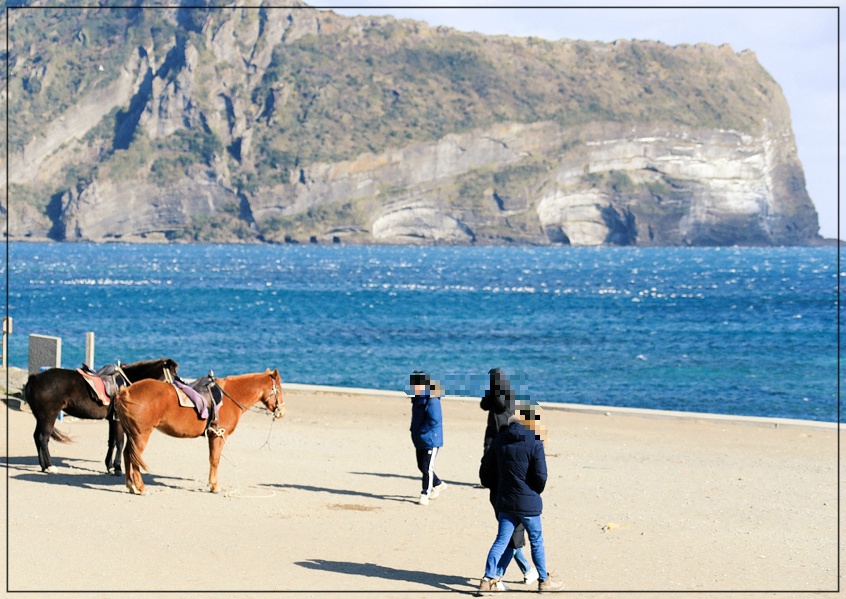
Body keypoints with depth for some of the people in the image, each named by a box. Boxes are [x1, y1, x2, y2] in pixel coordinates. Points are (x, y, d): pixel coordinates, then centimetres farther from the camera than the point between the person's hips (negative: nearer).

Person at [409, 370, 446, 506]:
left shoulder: (431, 399, -20)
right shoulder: (417, 398, 9)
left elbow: (434, 420, -25)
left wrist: (421, 431, -17)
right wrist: (414, 430, 10)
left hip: (431, 440, -10)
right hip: (420, 440, 10)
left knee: (427, 468, -5)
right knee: (421, 466, 17)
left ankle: (425, 494, 4)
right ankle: (438, 484, 36)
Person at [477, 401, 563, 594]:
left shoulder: (499, 440, 4)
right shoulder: (534, 444, -14)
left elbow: (485, 470, 9)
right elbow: (541, 476, -15)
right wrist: (537, 490, 6)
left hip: (505, 501, 5)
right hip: (528, 502, -5)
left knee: (501, 540, 7)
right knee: (537, 541, 11)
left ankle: (488, 579, -3)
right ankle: (544, 580, 22)